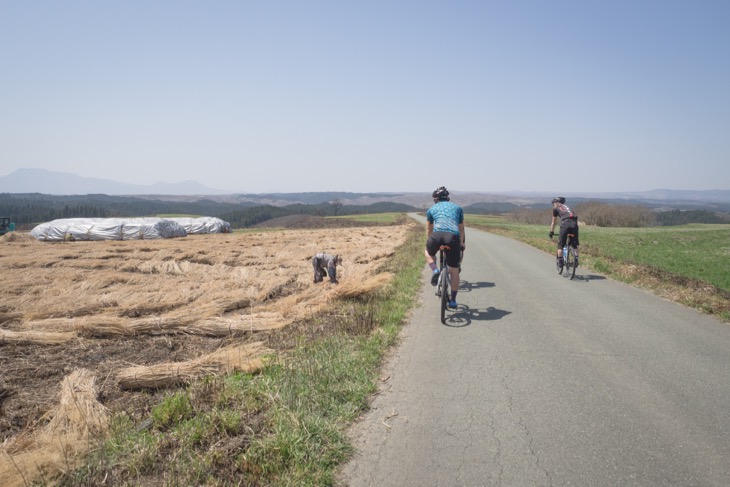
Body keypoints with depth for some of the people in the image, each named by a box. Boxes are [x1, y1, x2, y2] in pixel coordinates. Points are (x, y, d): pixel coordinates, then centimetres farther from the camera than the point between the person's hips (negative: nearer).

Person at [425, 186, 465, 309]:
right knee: (454, 271, 14)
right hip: (453, 236, 1)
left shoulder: (432, 209, 27)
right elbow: (461, 229, 38)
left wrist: (429, 242, 55)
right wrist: (462, 243, 53)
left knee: (428, 252, 33)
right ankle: (453, 300, 19)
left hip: (437, 234, -1)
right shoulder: (458, 208, 30)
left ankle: (435, 270, 6)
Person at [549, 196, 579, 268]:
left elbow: (553, 222, 25)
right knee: (575, 244, 14)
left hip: (565, 223, -4)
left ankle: (560, 261, 8)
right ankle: (576, 260, 8)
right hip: (574, 223, 4)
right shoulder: (567, 207, 34)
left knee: (560, 244, 6)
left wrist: (551, 232, 35)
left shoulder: (556, 208, 20)